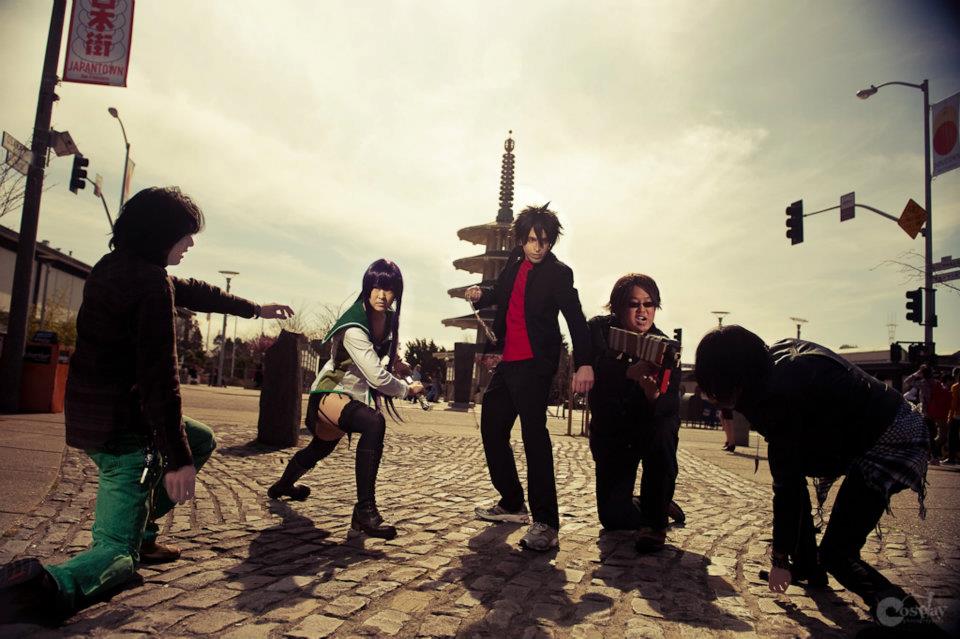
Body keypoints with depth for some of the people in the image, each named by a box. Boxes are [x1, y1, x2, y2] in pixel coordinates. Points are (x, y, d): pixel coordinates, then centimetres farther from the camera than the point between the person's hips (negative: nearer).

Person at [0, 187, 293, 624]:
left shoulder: (116, 266, 9)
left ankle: (140, 533, 22)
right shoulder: (151, 281, -21)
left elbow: (193, 291, 23)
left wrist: (254, 309, 34)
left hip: (92, 416, 9)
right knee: (118, 553, -3)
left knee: (201, 441, 27)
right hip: (124, 428, -9)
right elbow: (159, 378, -25)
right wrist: (177, 459, -21)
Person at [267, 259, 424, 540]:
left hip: (355, 395, 9)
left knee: (321, 447, 31)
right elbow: (377, 377, -30)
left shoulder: (389, 319, -4)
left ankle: (283, 486, 62)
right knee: (374, 423, -38)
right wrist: (408, 389, -16)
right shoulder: (354, 327, -28)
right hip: (330, 393, -9)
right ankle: (365, 511, -33)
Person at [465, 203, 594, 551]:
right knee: (491, 428, 14)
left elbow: (576, 319, -18)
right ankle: (512, 504, 28)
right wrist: (481, 294, 3)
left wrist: (584, 364, -31)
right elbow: (500, 292, 27)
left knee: (533, 433, -17)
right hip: (508, 362, 8)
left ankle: (545, 523, -14)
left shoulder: (558, 273, -9)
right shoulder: (515, 261, 11)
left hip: (535, 363, -8)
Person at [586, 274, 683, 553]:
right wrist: (630, 372, -49)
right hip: (610, 432, 1)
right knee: (613, 517, -1)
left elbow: (672, 406, -26)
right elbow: (596, 368, -31)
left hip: (651, 427, -1)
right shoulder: (599, 329, -13)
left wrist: (654, 395, -49)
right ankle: (660, 507, 34)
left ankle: (655, 522, -17)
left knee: (664, 432, -37)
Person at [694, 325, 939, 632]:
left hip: (890, 442, -10)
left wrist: (780, 559, -11)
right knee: (790, 467, 18)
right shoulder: (781, 352, 0)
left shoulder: (778, 393, -25)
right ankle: (808, 568, 26)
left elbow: (787, 485, -19)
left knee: (836, 553, -10)